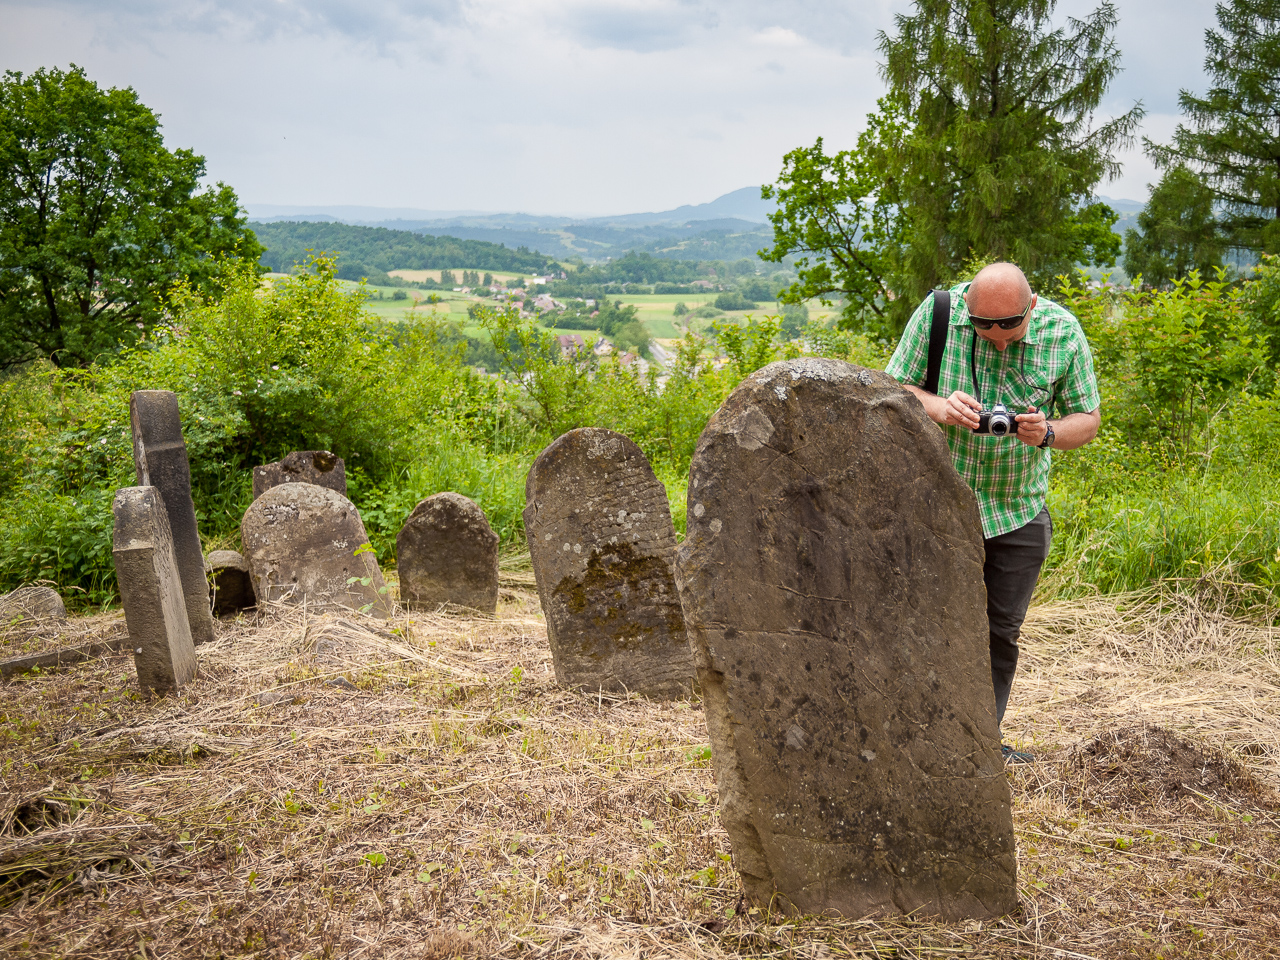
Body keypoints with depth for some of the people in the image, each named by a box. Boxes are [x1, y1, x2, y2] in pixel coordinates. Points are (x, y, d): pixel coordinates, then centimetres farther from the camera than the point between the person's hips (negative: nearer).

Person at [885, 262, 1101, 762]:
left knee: (1003, 631, 10)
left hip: (1020, 509, 3)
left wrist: (1048, 433, -22)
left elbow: (1088, 418, 1)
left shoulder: (1064, 332, -6)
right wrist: (938, 407, -27)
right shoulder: (937, 312, -12)